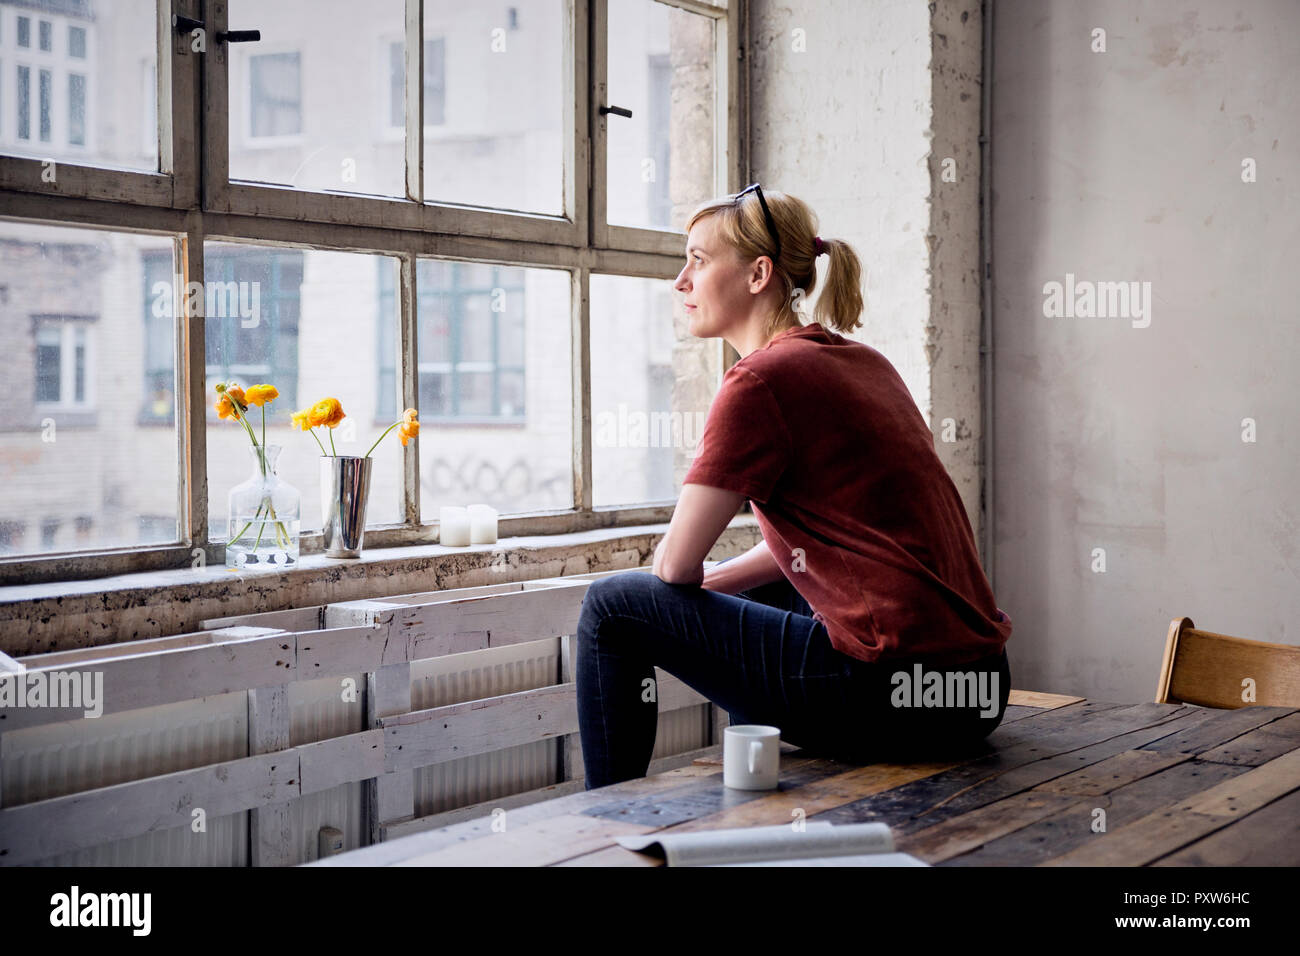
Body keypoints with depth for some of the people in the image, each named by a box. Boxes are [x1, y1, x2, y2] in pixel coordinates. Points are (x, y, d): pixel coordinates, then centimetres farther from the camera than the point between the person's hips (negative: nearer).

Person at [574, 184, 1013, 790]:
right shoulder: (860, 361, 14)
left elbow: (676, 563, -8)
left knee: (611, 607, 2)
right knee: (761, 593, 37)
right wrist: (710, 584, 20)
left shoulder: (762, 379, -12)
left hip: (892, 697, -9)